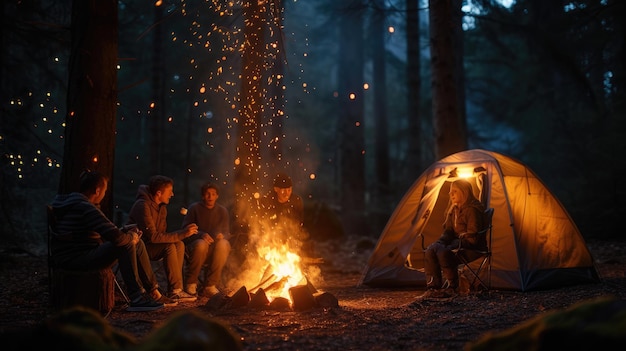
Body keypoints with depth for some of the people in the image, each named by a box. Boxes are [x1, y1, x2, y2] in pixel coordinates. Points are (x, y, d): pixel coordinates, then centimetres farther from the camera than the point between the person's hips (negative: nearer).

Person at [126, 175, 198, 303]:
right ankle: (175, 291, -24)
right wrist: (182, 234, -29)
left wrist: (183, 232, -10)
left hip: (149, 244, 8)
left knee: (179, 244, -13)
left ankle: (176, 289, -17)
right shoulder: (143, 206, -23)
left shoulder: (162, 206, 7)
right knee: (170, 247, -28)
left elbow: (162, 233, 9)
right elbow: (153, 236, -28)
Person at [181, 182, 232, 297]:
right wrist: (201, 235, -23)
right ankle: (191, 283, -17)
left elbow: (227, 233, 11)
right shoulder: (194, 208, 4)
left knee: (223, 244, -32)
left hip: (215, 251, 2)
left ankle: (210, 286, -26)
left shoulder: (222, 211, 11)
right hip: (195, 245, -2)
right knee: (201, 244, -37)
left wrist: (222, 236, -14)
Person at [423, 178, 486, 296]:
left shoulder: (472, 210, -13)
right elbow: (448, 230, 16)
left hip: (470, 243, -8)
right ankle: (433, 285, -17)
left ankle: (452, 285, -17)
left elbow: (473, 234, -16)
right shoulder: (454, 209, 15)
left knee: (444, 251, -35)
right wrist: (441, 241, -2)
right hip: (456, 240, 8)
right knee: (430, 249, -19)